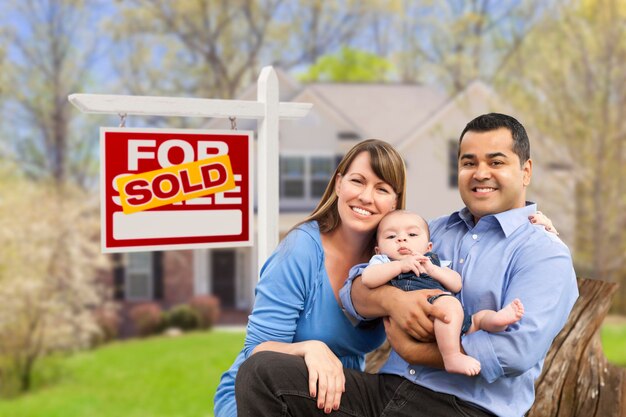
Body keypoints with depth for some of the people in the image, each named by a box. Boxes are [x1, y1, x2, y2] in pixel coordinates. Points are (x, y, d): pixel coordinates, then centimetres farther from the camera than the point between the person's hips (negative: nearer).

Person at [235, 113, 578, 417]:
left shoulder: (546, 254, 0)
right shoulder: (433, 232, 18)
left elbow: (518, 349, -16)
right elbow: (354, 292, 10)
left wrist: (412, 351, -10)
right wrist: (392, 300, -14)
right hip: (385, 389, 6)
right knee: (262, 370, -13)